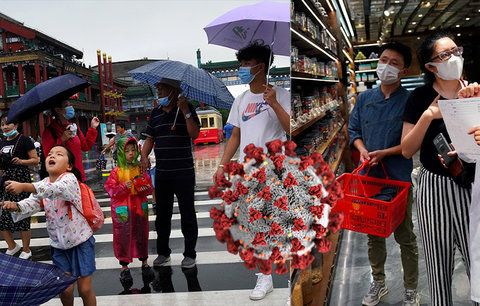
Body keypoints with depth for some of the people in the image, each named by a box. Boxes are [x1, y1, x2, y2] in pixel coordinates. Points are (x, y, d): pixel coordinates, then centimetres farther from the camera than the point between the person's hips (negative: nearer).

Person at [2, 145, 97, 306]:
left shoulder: (69, 179, -17)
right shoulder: (42, 185, 2)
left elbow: (57, 189, -39)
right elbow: (31, 204, -12)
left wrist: (24, 186, -48)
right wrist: (16, 206, -34)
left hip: (80, 240, -5)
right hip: (58, 244, 5)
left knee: (85, 289, 2)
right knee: (64, 289, 8)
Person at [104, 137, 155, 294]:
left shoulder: (140, 168, 2)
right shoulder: (117, 171, -6)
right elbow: (109, 188, -8)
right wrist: (123, 187, -22)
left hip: (139, 207, 3)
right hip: (122, 209, -3)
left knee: (141, 234, 13)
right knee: (123, 236, 3)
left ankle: (144, 262, 30)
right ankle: (124, 266, 18)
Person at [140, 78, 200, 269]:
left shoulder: (187, 109, -2)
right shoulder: (155, 113, 11)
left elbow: (194, 134, -14)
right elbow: (150, 138, 13)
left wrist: (185, 111, -20)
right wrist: (144, 156, -4)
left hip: (184, 172, -4)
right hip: (161, 173, 5)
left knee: (187, 214, 4)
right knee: (162, 214, 12)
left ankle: (190, 254, 16)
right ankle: (163, 252, 26)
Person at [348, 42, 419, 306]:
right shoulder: (364, 98, 5)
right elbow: (354, 130, 9)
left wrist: (384, 153, -20)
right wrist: (362, 151, -9)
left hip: (398, 179, -4)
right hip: (368, 176, 4)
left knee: (405, 237, 9)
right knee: (373, 233, 17)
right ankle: (378, 282, 36)